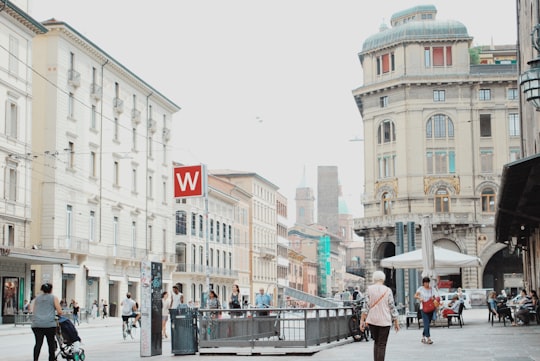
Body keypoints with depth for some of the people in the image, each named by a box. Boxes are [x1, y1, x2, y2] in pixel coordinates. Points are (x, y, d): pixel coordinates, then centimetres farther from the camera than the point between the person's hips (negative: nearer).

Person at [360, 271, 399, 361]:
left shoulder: (369, 289, -1)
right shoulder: (387, 291, -4)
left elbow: (365, 306, -5)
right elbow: (392, 307, -2)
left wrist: (362, 320, -2)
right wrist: (396, 322, 6)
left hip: (372, 320, 2)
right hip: (384, 321, -2)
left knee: (376, 342, 19)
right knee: (382, 345, 2)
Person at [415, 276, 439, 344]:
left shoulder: (432, 289, 6)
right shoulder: (421, 289, 2)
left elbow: (437, 297, 2)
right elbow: (415, 295, -3)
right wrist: (419, 298, -23)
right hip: (423, 308, -3)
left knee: (427, 323, 9)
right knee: (426, 323, -12)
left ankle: (423, 337, 23)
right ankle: (428, 338, -14)